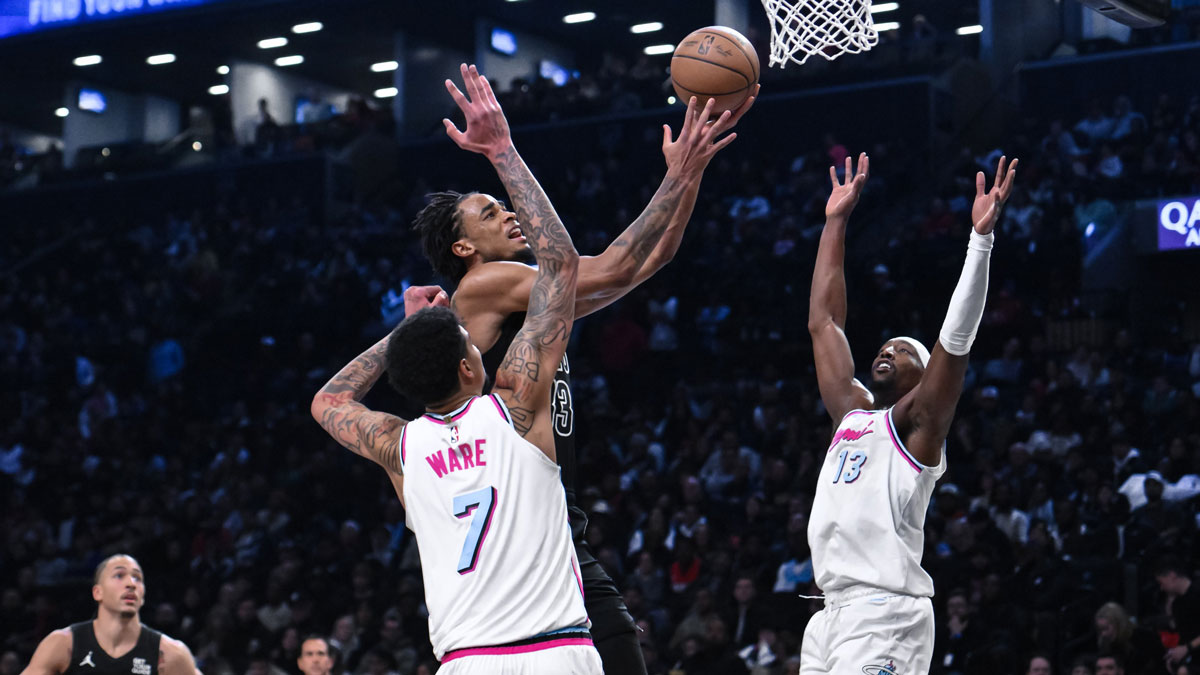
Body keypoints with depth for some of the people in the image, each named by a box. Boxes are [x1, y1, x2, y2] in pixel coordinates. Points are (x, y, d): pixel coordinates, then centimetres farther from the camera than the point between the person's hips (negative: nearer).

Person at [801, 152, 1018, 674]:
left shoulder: (917, 422, 4)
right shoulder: (851, 412, 21)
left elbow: (957, 337, -9)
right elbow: (823, 322, 25)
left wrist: (981, 236, -14)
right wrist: (835, 223, 26)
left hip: (887, 616, -7)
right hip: (832, 613, 7)